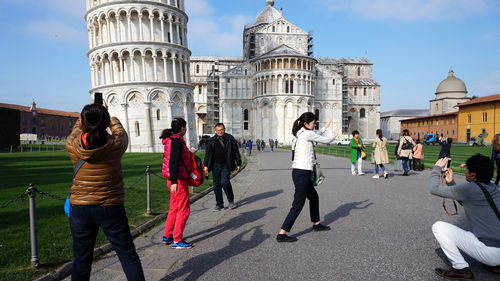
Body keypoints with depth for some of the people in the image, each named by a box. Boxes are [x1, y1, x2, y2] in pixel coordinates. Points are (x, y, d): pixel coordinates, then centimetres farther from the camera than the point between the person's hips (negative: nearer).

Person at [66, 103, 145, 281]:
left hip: (80, 209, 2)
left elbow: (76, 131, 14)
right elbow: (121, 132, 11)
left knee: (81, 260, 16)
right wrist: (107, 116, 28)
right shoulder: (116, 144, -14)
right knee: (128, 256, 9)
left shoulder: (72, 145, -11)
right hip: (111, 208, -1)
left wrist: (86, 116, 31)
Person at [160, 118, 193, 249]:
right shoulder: (177, 141, -17)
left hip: (174, 179, 10)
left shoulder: (170, 140, 13)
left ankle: (167, 236, 28)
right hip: (178, 179, -10)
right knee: (184, 210, -1)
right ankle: (177, 241, 7)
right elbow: (173, 162, -27)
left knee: (174, 208, 19)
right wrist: (174, 182, -34)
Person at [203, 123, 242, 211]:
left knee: (225, 182, -16)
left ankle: (231, 201, 6)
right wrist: (206, 165, 3)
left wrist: (238, 163, 4)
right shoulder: (212, 140, 9)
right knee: (216, 185, 4)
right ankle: (219, 204, 16)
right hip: (216, 165, 3)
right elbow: (208, 153, 11)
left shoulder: (230, 138, 4)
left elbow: (236, 151, 6)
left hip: (226, 165, -3)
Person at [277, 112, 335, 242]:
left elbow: (315, 137, 33)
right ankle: (282, 234, -2)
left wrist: (325, 127, 41)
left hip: (299, 172, 10)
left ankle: (316, 224, 40)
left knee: (314, 197, 24)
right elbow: (326, 140, -4)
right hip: (302, 173, -10)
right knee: (298, 204, -5)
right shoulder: (307, 133, -13)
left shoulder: (301, 134, 13)